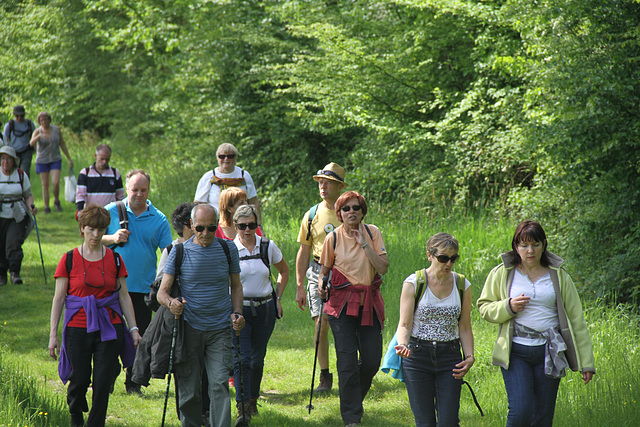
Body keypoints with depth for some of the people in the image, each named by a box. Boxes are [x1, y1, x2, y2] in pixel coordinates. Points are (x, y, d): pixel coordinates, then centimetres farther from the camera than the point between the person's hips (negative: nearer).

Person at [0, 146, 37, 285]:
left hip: (17, 217, 0)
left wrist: (31, 206, -10)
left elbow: (28, 195, 10)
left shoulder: (21, 175, 2)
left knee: (14, 244, -17)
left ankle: (15, 273, -13)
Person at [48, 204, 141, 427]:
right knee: (79, 379, 2)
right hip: (78, 327, -1)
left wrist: (133, 328, 4)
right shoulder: (69, 259, 1)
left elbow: (124, 296, 9)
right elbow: (58, 297, 2)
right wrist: (53, 333, -1)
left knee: (102, 382, -5)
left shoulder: (114, 259, 6)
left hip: (109, 328, 1)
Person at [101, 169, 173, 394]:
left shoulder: (159, 219, 4)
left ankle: (134, 382, 16)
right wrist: (112, 238, -12)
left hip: (143, 288, 1)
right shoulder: (112, 211, 3)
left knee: (140, 337, 3)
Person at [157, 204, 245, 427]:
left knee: (219, 385, -12)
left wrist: (237, 313, 0)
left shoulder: (228, 248, 4)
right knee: (189, 389, 4)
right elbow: (162, 291, -4)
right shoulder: (179, 252, -1)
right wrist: (171, 302, -27)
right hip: (189, 328, 0)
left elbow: (236, 285, 16)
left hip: (220, 330, 0)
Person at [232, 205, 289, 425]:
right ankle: (242, 409, -15)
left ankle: (253, 400, 30)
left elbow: (284, 271, 19)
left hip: (265, 309, 3)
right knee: (242, 358, -13)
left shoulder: (268, 247, 2)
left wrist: (278, 298, 12)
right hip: (238, 310, -3)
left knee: (257, 359, 9)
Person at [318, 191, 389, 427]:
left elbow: (383, 267, -8)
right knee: (347, 361, -8)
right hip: (342, 303, -2)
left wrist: (364, 243, -14)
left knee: (372, 360, 2)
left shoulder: (372, 232, 0)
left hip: (370, 302, 2)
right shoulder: (333, 238, -2)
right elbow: (325, 268, 12)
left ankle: (356, 396, 32)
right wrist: (321, 285, -7)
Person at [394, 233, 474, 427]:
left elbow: (465, 328, 11)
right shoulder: (413, 283, -4)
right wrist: (402, 345, -25)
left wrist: (469, 356, -3)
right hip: (417, 355, -2)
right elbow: (404, 325, -4)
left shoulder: (462, 285, 5)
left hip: (450, 357, 2)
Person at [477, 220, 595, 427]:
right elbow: (484, 308, 9)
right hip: (515, 352, -1)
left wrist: (586, 362, 5)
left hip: (549, 353, 2)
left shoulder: (558, 276, 7)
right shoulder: (502, 274, 4)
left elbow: (576, 318, 9)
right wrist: (509, 307, -13)